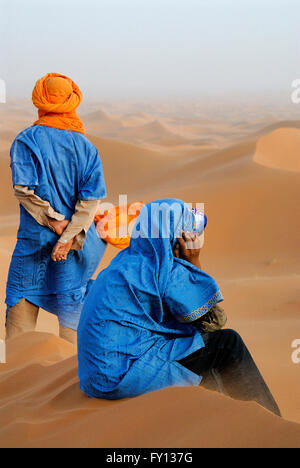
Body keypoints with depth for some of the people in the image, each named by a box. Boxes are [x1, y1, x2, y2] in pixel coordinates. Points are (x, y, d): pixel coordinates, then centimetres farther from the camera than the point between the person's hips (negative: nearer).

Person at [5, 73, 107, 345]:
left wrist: (55, 221, -12)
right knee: (72, 300, 11)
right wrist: (69, 236, -14)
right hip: (77, 242, 2)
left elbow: (25, 190, -16)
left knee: (22, 298, 11)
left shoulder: (27, 140, -6)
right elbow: (91, 197, -9)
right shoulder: (86, 147, 0)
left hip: (36, 237, -2)